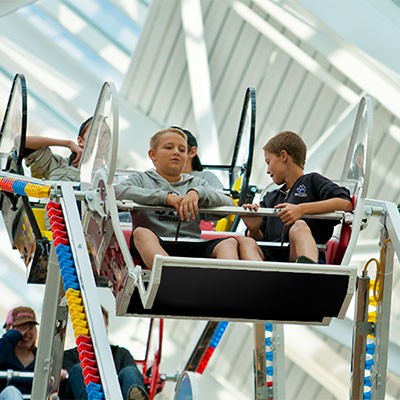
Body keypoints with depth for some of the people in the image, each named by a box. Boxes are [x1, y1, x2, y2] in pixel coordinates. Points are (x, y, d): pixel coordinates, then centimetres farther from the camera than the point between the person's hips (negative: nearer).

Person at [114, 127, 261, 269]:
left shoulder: (196, 183, 28)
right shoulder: (142, 179, 20)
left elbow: (227, 202, 11)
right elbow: (117, 191, -3)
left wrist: (198, 193, -10)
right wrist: (165, 197, -10)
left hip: (192, 247, 3)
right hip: (155, 248, -3)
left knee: (230, 242, -23)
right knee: (141, 233, -34)